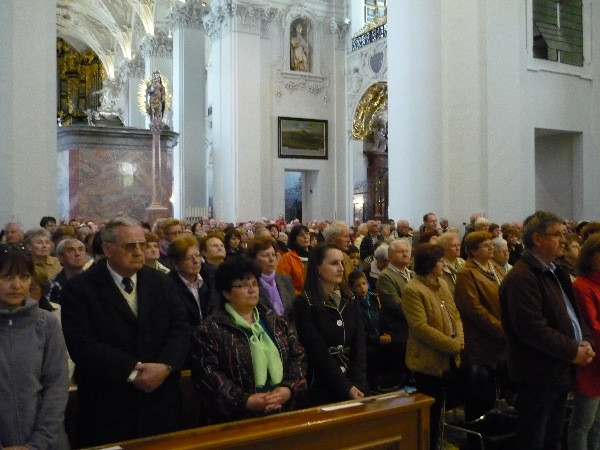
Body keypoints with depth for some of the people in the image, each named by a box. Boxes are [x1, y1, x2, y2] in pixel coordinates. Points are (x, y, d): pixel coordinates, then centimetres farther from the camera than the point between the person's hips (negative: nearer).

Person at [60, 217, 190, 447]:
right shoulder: (79, 288, -6)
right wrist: (133, 370, -20)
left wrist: (165, 365, -17)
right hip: (107, 405, -3)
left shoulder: (162, 282, 6)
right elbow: (82, 344, -15)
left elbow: (181, 328, 1)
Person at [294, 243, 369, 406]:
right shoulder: (304, 303, -9)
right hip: (322, 387, -4)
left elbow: (359, 342, -1)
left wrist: (357, 383, -13)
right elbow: (317, 351, -14)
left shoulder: (350, 299, 6)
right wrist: (345, 387, -17)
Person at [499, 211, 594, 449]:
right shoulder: (521, 277, -21)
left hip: (560, 371, 10)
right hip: (538, 374, -10)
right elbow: (533, 328, -26)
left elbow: (573, 311, 17)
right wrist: (573, 351, -17)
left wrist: (585, 340, -1)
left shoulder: (556, 273, 13)